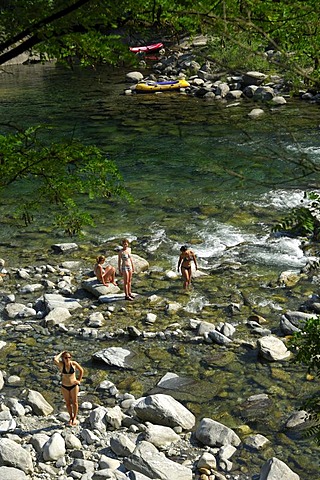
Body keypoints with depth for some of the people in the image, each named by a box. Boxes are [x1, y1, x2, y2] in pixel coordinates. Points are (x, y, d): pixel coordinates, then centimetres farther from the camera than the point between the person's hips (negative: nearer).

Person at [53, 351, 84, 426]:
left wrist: (79, 380, 0)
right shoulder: (61, 364, -14)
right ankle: (71, 417, 29)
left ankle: (75, 418, 23)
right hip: (64, 387, 1)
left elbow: (81, 370, 4)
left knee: (74, 402, 7)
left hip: (74, 386, -1)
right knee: (67, 403, 11)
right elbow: (55, 359, -35)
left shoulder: (74, 363, -12)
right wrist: (61, 353, -20)